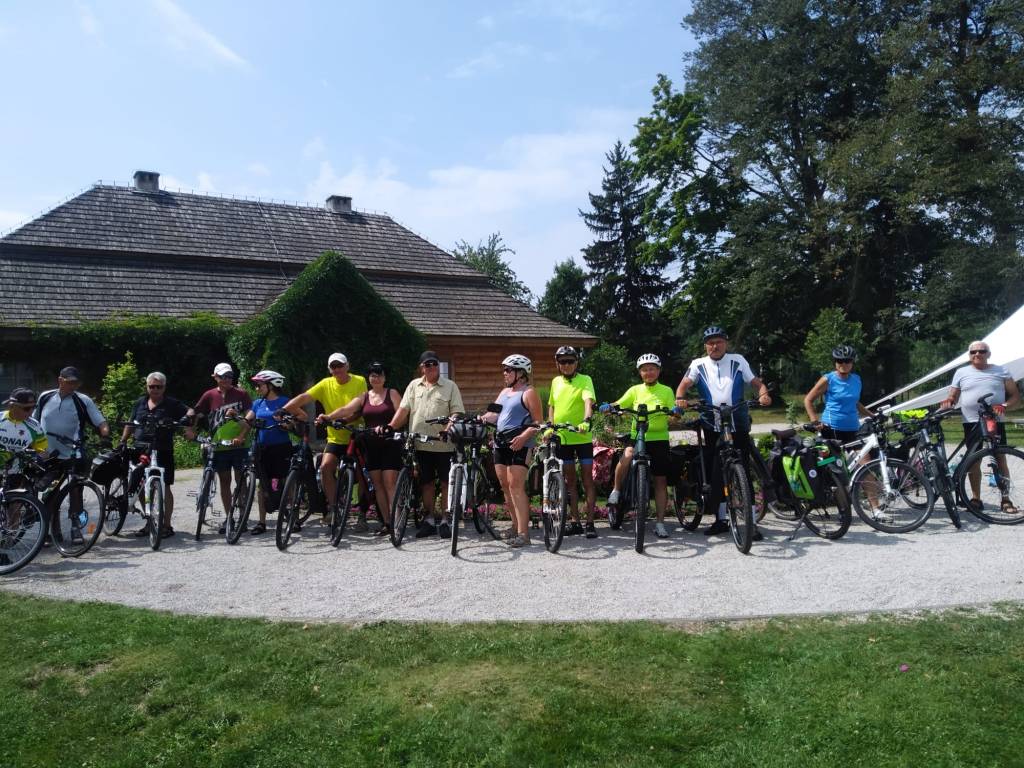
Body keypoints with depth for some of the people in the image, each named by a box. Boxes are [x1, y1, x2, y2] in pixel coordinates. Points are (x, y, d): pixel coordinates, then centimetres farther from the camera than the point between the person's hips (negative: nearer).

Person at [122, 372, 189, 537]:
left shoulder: (172, 404, 0)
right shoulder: (140, 403, 14)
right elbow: (130, 424, 20)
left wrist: (188, 428, -19)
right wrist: (122, 441, 14)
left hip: (163, 452, -5)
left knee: (164, 488, -2)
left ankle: (167, 525, 6)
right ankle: (149, 523, 22)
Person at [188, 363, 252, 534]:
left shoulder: (241, 394, 1)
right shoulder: (210, 395, 5)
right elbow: (194, 411, 2)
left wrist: (241, 436, -15)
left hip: (239, 444, -2)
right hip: (219, 446, 2)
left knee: (241, 480, 0)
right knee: (224, 481, 8)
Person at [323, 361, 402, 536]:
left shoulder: (392, 394, 5)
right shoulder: (364, 396, 12)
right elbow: (346, 409, -2)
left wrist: (386, 427, -20)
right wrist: (329, 416, -19)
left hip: (389, 442, -4)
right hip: (371, 444, 4)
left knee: (389, 482, -10)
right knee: (377, 483, 3)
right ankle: (385, 523, 8)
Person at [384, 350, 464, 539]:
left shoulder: (450, 386, 2)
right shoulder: (414, 385, 12)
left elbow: (457, 411, -4)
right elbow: (403, 409, 7)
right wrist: (391, 426, -5)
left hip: (444, 444, -3)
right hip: (421, 444, 3)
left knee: (446, 483, 2)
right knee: (427, 483, 11)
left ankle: (445, 521, 11)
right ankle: (429, 520, 21)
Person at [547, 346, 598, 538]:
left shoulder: (584, 380, -5)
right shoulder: (556, 382, 10)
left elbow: (588, 401, -22)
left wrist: (586, 420, -39)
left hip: (582, 437, -5)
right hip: (562, 437, 5)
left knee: (587, 479, -1)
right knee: (570, 480, 9)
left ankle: (590, 522, 4)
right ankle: (575, 521, 17)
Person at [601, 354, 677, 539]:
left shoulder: (666, 391, 6)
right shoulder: (635, 390, 8)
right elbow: (619, 405, -1)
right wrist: (608, 407, -22)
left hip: (659, 439, 1)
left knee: (661, 481, 2)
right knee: (627, 456, -33)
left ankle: (660, 522, 11)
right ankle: (616, 491, -10)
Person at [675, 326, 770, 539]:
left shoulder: (738, 361, 6)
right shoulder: (698, 364, 6)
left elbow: (756, 382, 6)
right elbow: (684, 384, -6)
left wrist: (763, 394, -16)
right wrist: (680, 398, -28)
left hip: (738, 425, -1)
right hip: (712, 427, 2)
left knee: (743, 473, -6)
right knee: (715, 474, 8)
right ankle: (720, 519, 21)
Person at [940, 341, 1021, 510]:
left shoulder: (1001, 371, 7)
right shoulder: (961, 373, 9)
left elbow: (1016, 396, 6)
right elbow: (952, 397, 11)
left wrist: (1005, 406, -14)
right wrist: (948, 401, -12)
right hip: (972, 423, 1)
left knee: (1000, 460, -1)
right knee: (973, 461, 4)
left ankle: (1005, 499, 7)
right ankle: (976, 498, 13)